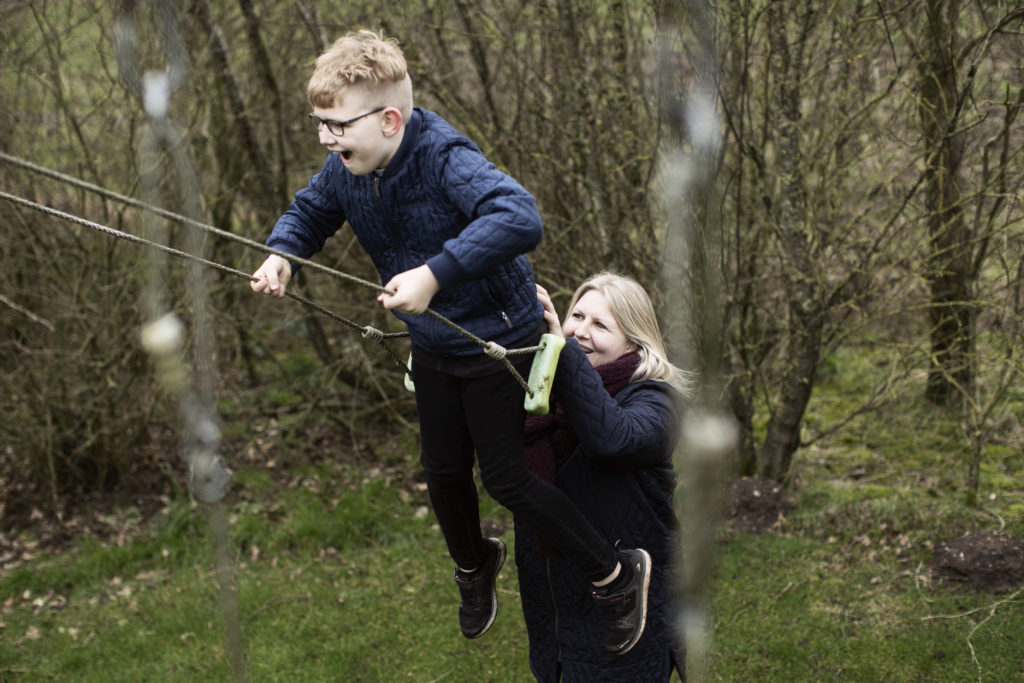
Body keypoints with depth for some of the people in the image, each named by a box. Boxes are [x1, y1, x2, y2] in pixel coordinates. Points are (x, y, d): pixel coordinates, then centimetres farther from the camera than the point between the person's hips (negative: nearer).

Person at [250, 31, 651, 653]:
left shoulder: (443, 157, -32)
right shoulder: (344, 169, -9)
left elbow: (521, 218, -46)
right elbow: (310, 212, 12)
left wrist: (435, 273, -51)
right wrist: (282, 254, -11)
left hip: (498, 338, -7)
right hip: (434, 345, 7)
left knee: (504, 475, -2)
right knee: (443, 470, 17)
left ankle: (617, 572, 17)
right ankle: (474, 563, 49)